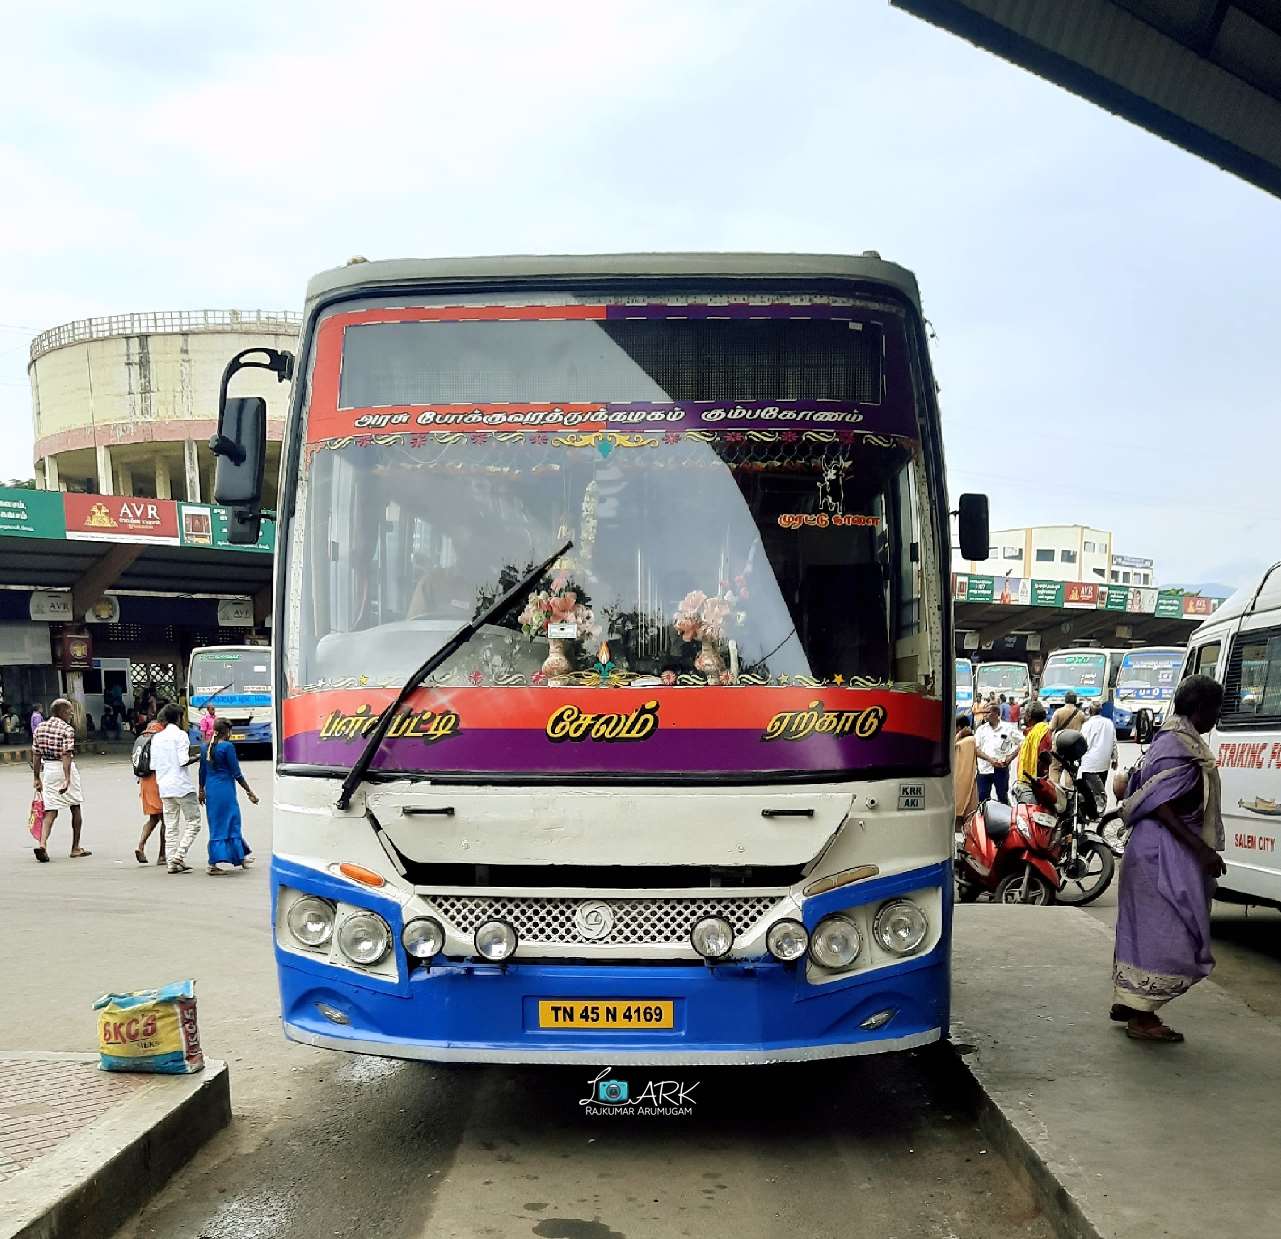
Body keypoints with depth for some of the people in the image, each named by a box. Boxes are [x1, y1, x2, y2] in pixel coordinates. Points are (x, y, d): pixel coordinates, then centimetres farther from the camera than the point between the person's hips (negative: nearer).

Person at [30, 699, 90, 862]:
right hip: (64, 769, -5)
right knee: (75, 807, 13)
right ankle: (76, 848, 18)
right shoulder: (67, 729, -12)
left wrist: (37, 778, 13)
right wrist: (67, 779, -26)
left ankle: (42, 845, -18)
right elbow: (66, 755, -21)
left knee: (50, 811, 5)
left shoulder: (40, 728, 7)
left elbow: (36, 755, 8)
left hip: (48, 769, 5)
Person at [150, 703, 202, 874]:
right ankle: (179, 855, -10)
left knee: (171, 826, 7)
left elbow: (153, 765, 11)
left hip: (164, 787, 6)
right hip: (182, 786, -6)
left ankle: (172, 863, 5)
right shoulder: (180, 735, -7)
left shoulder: (157, 737, 11)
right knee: (193, 821, 2)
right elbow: (183, 761, -16)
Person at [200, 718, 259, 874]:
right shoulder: (227, 747, -13)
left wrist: (202, 791, 27)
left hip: (210, 790, 7)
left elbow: (202, 771, 15)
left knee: (216, 825, 14)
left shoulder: (205, 747, 7)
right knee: (230, 823, 2)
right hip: (225, 789, -7)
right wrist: (249, 791, -7)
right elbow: (236, 773, -13)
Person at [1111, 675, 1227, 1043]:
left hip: (1155, 850, 10)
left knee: (1145, 929, 16)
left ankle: (1127, 1001, 24)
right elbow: (1162, 807, -23)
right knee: (1168, 933, -6)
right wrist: (1202, 850, -24)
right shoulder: (1181, 746, -17)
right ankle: (1141, 1016, -1)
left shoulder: (1172, 739, 13)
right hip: (1167, 853, -10)